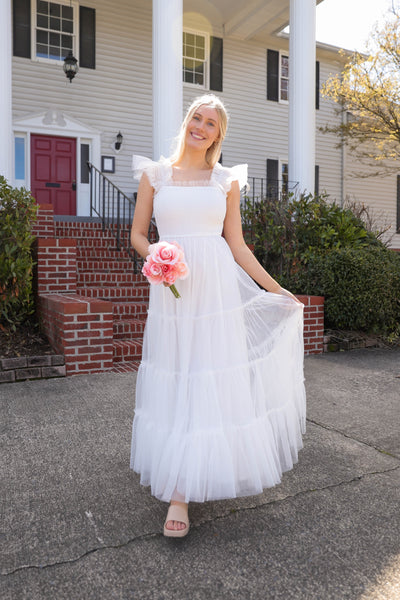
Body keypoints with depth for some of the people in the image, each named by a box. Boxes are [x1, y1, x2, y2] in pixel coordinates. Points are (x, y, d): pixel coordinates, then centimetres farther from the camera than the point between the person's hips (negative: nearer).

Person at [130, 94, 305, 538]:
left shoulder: (227, 180, 9)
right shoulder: (154, 174, 8)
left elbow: (236, 245, 9)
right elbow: (138, 235, 9)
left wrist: (276, 290, 7)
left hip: (218, 288, 1)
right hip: (172, 290, 0)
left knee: (212, 379, 0)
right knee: (176, 380, 2)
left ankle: (181, 489, 15)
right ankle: (179, 488, 19)